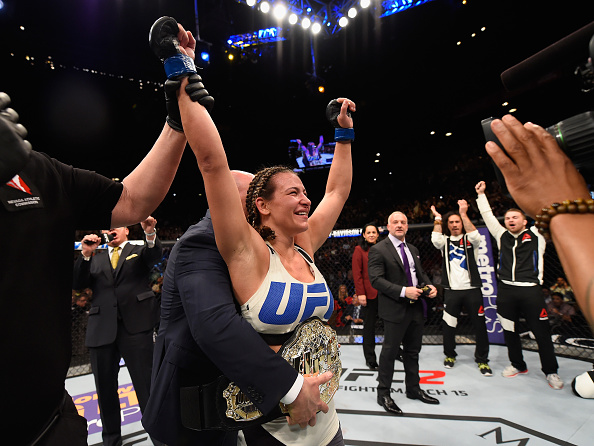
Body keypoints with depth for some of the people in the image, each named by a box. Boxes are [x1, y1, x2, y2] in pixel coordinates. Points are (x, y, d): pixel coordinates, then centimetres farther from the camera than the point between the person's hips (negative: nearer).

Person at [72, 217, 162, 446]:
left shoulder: (140, 251, 9)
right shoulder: (96, 259, 18)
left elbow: (155, 255, -13)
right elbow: (78, 284, 7)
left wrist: (150, 233, -34)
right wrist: (86, 254, -7)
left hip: (135, 326, -4)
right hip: (101, 329, 4)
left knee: (145, 384, -1)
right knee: (105, 387, 15)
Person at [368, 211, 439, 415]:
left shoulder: (413, 250, 14)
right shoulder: (378, 250, -11)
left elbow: (421, 273, 20)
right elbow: (376, 279, -18)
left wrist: (429, 286, -2)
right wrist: (403, 291, -25)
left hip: (416, 308, 7)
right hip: (395, 309, -7)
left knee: (413, 351, 20)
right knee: (389, 352, 3)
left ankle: (413, 389, 38)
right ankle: (383, 394, 20)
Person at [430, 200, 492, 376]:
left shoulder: (469, 240, 5)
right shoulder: (445, 241, 8)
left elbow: (475, 236, -18)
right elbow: (435, 239, -14)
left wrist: (464, 213, -23)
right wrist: (437, 219, -11)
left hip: (472, 289, -1)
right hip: (451, 290, 1)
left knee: (479, 325, 4)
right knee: (449, 324, 7)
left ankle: (482, 359, 22)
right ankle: (449, 355, 26)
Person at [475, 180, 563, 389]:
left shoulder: (536, 235, 5)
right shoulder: (501, 235, 10)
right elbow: (487, 215, 14)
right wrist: (481, 194, 15)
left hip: (530, 290, -3)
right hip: (505, 290, 3)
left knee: (542, 332, 4)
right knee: (509, 330, 12)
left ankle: (551, 371, 23)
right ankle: (518, 365, 30)